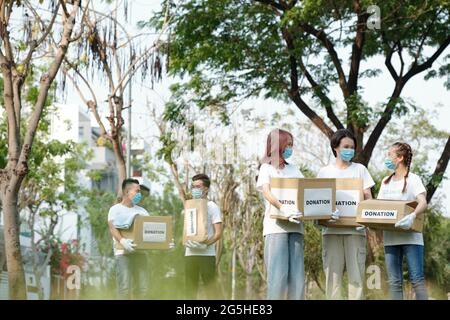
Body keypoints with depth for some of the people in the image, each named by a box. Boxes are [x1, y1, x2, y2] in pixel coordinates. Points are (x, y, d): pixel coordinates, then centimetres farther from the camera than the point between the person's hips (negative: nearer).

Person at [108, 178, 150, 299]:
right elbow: (112, 228, -11)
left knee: (142, 289, 0)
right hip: (123, 253, -5)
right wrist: (122, 240, -30)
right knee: (125, 289, -13)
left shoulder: (142, 211, 20)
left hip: (140, 252, 5)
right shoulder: (116, 209, 4)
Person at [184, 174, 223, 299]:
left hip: (206, 254, -5)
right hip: (190, 254, 5)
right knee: (190, 289, 4)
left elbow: (218, 233, -5)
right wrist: (186, 240, -4)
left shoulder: (212, 207, 1)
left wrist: (205, 244, -22)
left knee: (210, 287, -6)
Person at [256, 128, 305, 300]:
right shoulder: (267, 168, 5)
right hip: (276, 225, -5)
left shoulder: (294, 169, 20)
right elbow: (266, 192, -12)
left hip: (295, 225, 5)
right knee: (278, 273, -10)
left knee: (297, 273, -1)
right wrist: (282, 208, -31)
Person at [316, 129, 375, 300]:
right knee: (332, 273, -2)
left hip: (354, 229, 0)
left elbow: (368, 198, 8)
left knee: (356, 274, -5)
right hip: (331, 229, 1)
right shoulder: (324, 172, 13)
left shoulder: (360, 169, 12)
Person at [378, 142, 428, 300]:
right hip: (391, 237, 6)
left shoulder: (413, 179, -3)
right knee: (394, 282, 4)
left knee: (417, 279, -9)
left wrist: (412, 216, -37)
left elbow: (423, 203, -16)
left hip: (411, 237, -6)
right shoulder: (386, 182, 16)